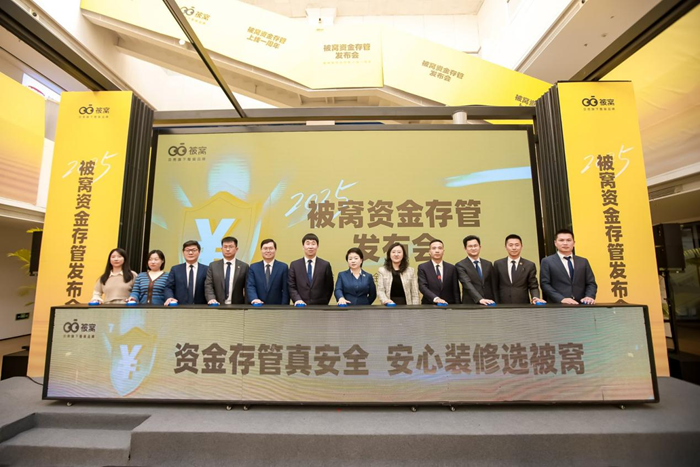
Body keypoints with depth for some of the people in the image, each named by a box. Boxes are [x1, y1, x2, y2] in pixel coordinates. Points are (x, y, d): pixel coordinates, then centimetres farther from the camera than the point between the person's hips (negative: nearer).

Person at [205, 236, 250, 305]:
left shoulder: (244, 266, 3)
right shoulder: (213, 266, 7)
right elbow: (208, 285, 1)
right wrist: (211, 299, -18)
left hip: (237, 306, -1)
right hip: (217, 306, 1)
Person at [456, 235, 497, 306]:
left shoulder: (488, 264, 11)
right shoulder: (461, 265, -5)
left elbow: (493, 286, 12)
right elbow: (468, 285, -18)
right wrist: (480, 299, -29)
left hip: (488, 303, 4)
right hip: (470, 304, -4)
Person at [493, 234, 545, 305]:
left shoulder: (529, 265, 5)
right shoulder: (498, 264, 5)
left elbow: (533, 286, 4)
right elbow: (495, 287, 7)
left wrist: (535, 298, -16)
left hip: (523, 305, 0)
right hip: (503, 306, 0)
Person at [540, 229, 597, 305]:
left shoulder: (583, 261, 16)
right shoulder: (547, 262, 3)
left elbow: (591, 283, 12)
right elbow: (545, 284, -5)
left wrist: (589, 296, -8)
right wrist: (561, 299, -17)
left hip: (580, 305, 3)